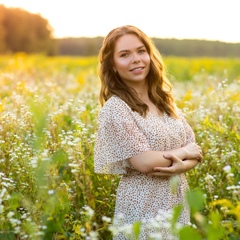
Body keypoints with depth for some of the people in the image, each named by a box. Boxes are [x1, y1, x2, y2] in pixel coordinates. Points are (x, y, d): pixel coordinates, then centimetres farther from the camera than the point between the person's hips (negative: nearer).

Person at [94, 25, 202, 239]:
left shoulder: (165, 99, 6)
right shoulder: (115, 108, -14)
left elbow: (196, 151, 5)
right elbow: (144, 162, -21)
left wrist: (182, 165, -15)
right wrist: (184, 152, -8)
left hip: (178, 203, 6)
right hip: (143, 209, -6)